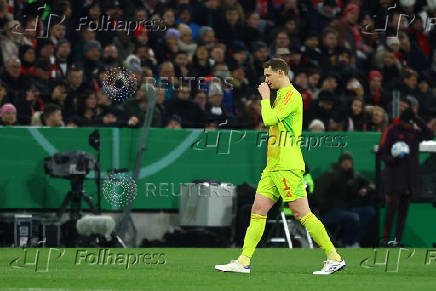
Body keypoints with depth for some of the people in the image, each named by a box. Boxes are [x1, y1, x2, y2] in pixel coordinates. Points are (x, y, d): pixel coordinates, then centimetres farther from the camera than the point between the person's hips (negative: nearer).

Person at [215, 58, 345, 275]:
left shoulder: (292, 96, -10)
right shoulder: (281, 95, 20)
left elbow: (269, 119, -19)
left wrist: (265, 97, -6)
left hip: (287, 166, -10)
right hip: (273, 166, 10)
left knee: (301, 213, -9)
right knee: (258, 210, 3)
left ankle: (334, 258, -3)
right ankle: (244, 261, 1)